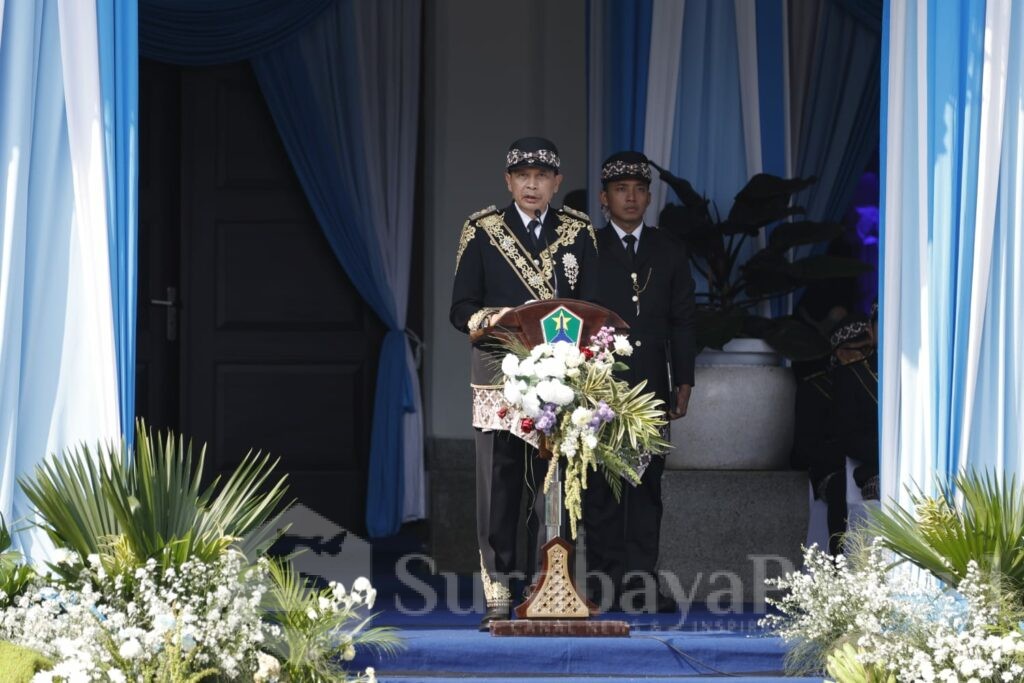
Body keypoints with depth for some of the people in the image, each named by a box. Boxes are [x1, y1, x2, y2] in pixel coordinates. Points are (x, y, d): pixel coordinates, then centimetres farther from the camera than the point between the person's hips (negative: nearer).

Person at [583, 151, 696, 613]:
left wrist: (684, 381, 7)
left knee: (647, 485, 1)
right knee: (601, 488, -2)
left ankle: (641, 581, 2)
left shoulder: (669, 252, 12)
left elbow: (681, 321, 13)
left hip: (651, 387, 3)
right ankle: (604, 581, 1)